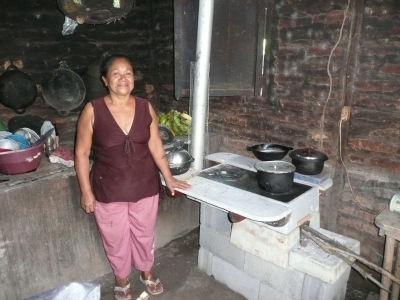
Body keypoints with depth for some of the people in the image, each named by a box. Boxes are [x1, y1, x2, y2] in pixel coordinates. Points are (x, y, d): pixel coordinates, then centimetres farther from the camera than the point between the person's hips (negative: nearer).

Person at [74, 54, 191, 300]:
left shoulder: (146, 108, -5)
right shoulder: (93, 111, -13)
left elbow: (155, 146, 2)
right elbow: (82, 153, -8)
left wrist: (169, 178, 3)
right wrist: (86, 192, -9)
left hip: (145, 186, 2)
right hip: (109, 190, -2)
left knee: (145, 234, 20)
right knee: (116, 238, 17)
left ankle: (146, 271, 48)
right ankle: (122, 279, 44)